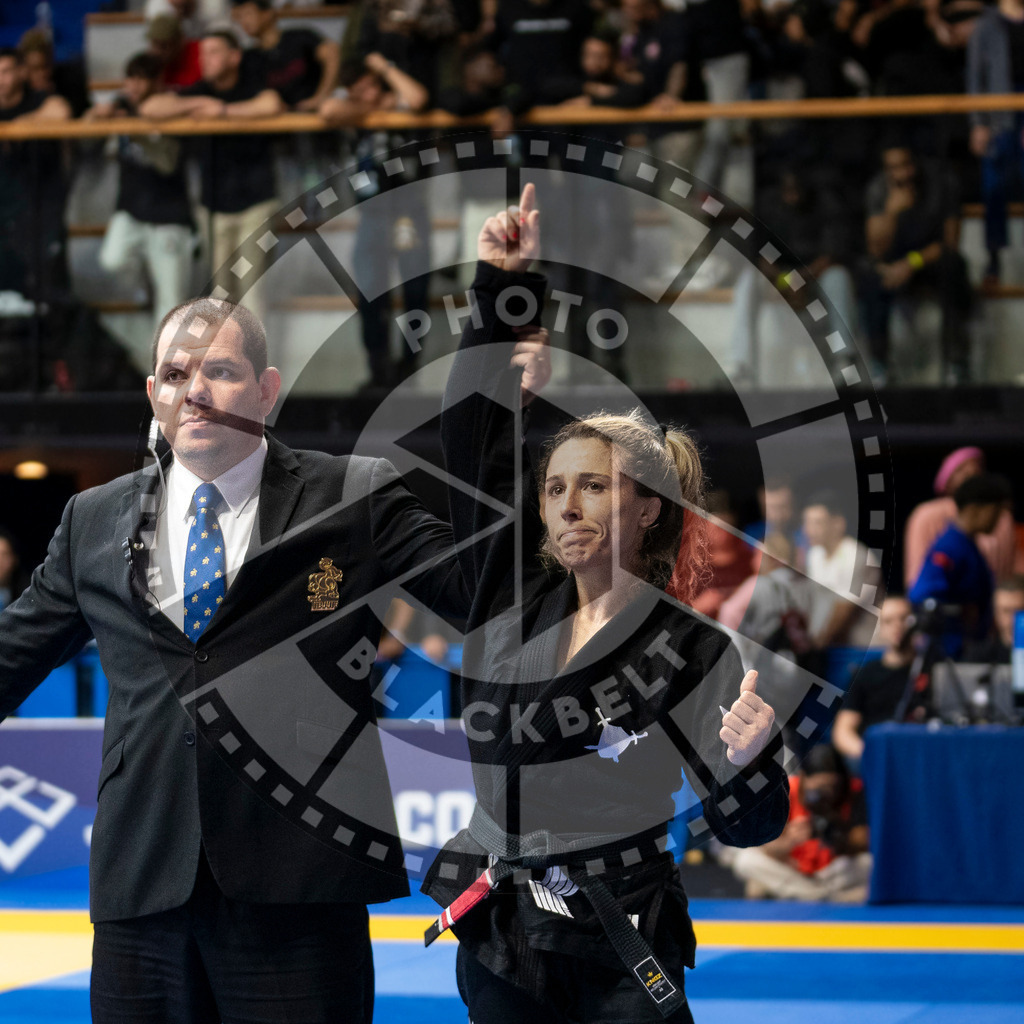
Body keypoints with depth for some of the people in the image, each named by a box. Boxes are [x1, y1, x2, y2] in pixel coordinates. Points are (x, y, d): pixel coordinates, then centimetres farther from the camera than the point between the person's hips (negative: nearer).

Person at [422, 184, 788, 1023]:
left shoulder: (691, 652, -8)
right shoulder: (513, 594, 2)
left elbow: (744, 826, -7)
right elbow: (472, 437, 1)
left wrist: (750, 761, -29)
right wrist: (502, 289, -4)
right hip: (499, 940, 4)